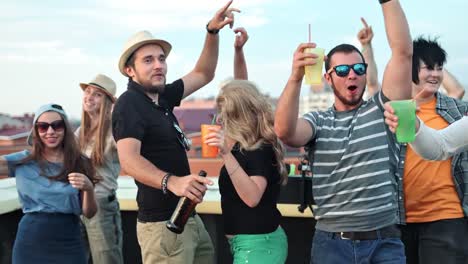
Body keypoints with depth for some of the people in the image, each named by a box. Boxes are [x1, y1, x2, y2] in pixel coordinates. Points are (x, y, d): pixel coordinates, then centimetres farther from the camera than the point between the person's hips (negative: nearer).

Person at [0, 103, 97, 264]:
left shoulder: (80, 164, 2)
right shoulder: (22, 162, 2)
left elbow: (89, 213, 1)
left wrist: (89, 188, -17)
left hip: (69, 244, 0)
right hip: (30, 243, 0)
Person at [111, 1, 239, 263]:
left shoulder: (162, 98, 9)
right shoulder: (129, 103, -16)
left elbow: (204, 74, 21)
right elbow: (129, 160, -31)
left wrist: (213, 31, 7)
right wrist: (171, 182, -48)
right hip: (163, 224, -9)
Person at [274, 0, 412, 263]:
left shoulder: (382, 110, 6)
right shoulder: (318, 122, 7)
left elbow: (404, 51, -3)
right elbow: (284, 131, -16)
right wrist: (296, 77, -30)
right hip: (332, 243, 0)